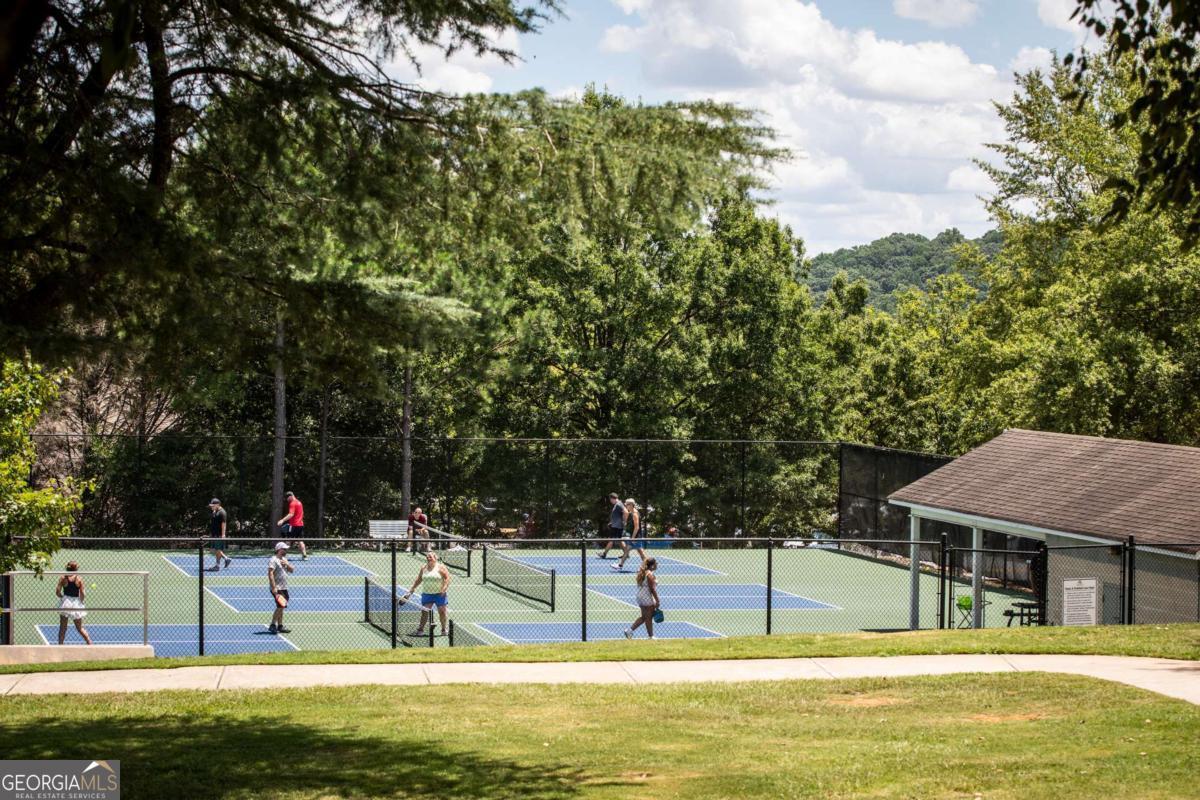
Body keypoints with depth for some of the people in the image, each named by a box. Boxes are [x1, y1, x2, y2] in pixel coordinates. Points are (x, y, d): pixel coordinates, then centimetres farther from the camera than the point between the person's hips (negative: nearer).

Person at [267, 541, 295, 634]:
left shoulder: (284, 559, 16)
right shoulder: (273, 560, -12)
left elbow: (292, 570, 17)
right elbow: (270, 574, -20)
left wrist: (287, 564, -4)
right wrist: (274, 587, -26)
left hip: (283, 588, 9)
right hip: (277, 588, -9)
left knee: (281, 607, 11)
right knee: (280, 606, -16)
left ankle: (280, 626, 17)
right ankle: (272, 625, -11)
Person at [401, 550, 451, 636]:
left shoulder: (440, 567, -7)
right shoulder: (423, 568, 8)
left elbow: (447, 578, -10)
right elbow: (419, 580, 17)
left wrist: (444, 588, -21)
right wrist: (412, 589, 14)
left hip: (439, 594, -4)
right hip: (427, 593, 4)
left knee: (442, 611, -1)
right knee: (424, 611, -2)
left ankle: (444, 628, 13)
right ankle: (420, 629, 2)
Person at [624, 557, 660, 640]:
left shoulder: (642, 573, 11)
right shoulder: (650, 575, -18)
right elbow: (652, 589, -20)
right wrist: (657, 600, -16)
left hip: (640, 597, 9)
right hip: (648, 599, -9)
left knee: (643, 617, 15)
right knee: (649, 617, 1)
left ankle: (629, 630, 10)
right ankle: (650, 636, 9)